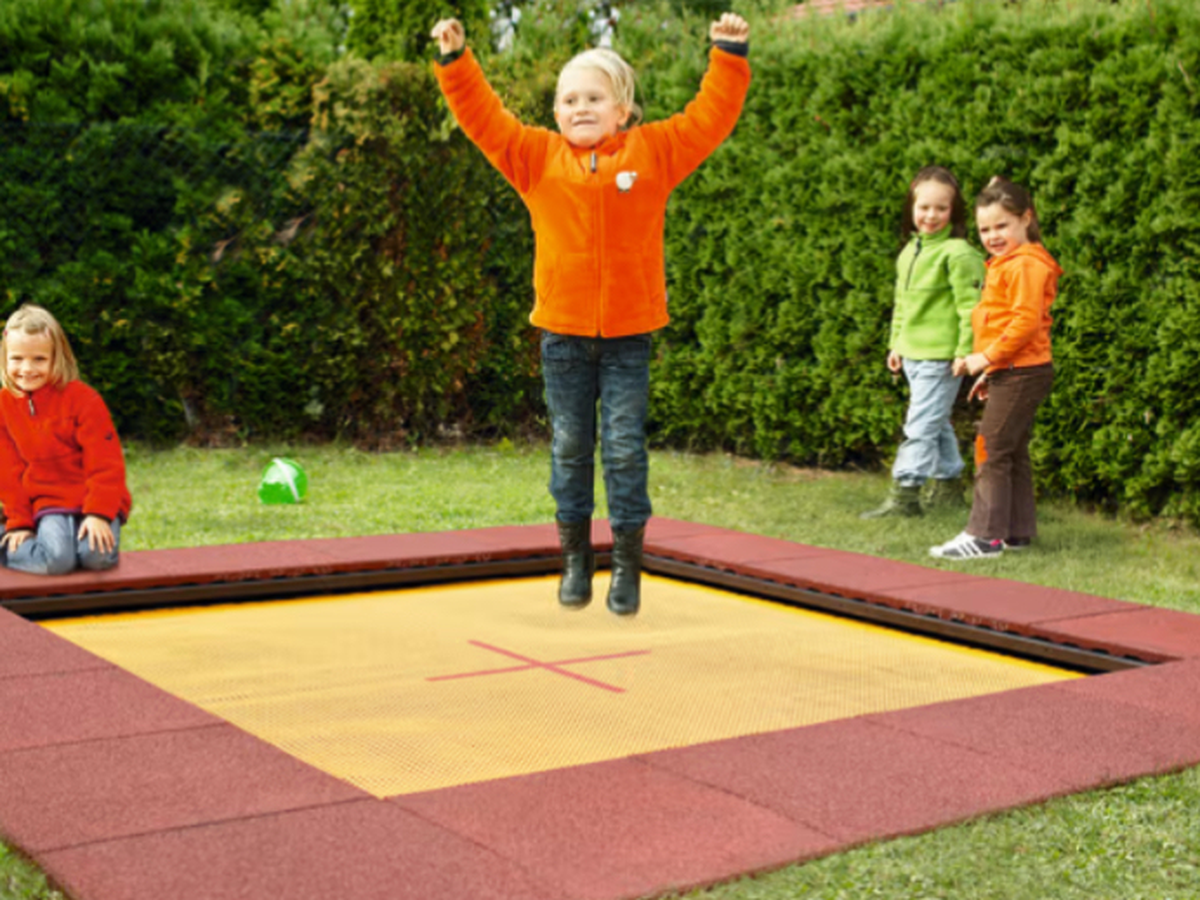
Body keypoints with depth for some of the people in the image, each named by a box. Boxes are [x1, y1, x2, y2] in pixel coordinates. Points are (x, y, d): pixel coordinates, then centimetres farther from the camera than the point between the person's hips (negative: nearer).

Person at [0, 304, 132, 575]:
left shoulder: (82, 398, -8)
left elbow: (105, 463, -9)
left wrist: (98, 513, -16)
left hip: (96, 501, -2)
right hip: (49, 503, 2)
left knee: (97, 555, -30)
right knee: (57, 560, -27)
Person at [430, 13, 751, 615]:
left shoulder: (654, 152, 0)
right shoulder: (537, 157, 2)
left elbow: (710, 118, -1)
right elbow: (484, 118, 0)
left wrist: (728, 58, -8)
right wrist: (456, 61, -8)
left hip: (628, 333, -1)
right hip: (563, 333, 2)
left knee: (625, 447, 1)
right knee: (570, 447, 10)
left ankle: (627, 563, 13)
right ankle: (575, 558, 22)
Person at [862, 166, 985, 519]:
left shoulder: (957, 253, -13)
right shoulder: (910, 251, 13)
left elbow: (969, 305, -16)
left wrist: (965, 351, -19)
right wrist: (896, 343, 21)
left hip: (940, 355, -9)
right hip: (913, 353, 9)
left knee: (921, 425, -9)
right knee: (937, 423, 18)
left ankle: (905, 494, -7)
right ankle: (949, 485, 29)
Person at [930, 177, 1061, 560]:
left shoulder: (1026, 264, -14)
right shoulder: (1005, 265, 19)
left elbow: (1026, 320, -23)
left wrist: (988, 357, -20)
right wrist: (992, 370, 23)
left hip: (1021, 372, -11)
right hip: (1012, 372, 11)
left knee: (991, 449, -10)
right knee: (1013, 453, 13)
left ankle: (984, 535, -8)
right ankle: (1018, 531, 20)